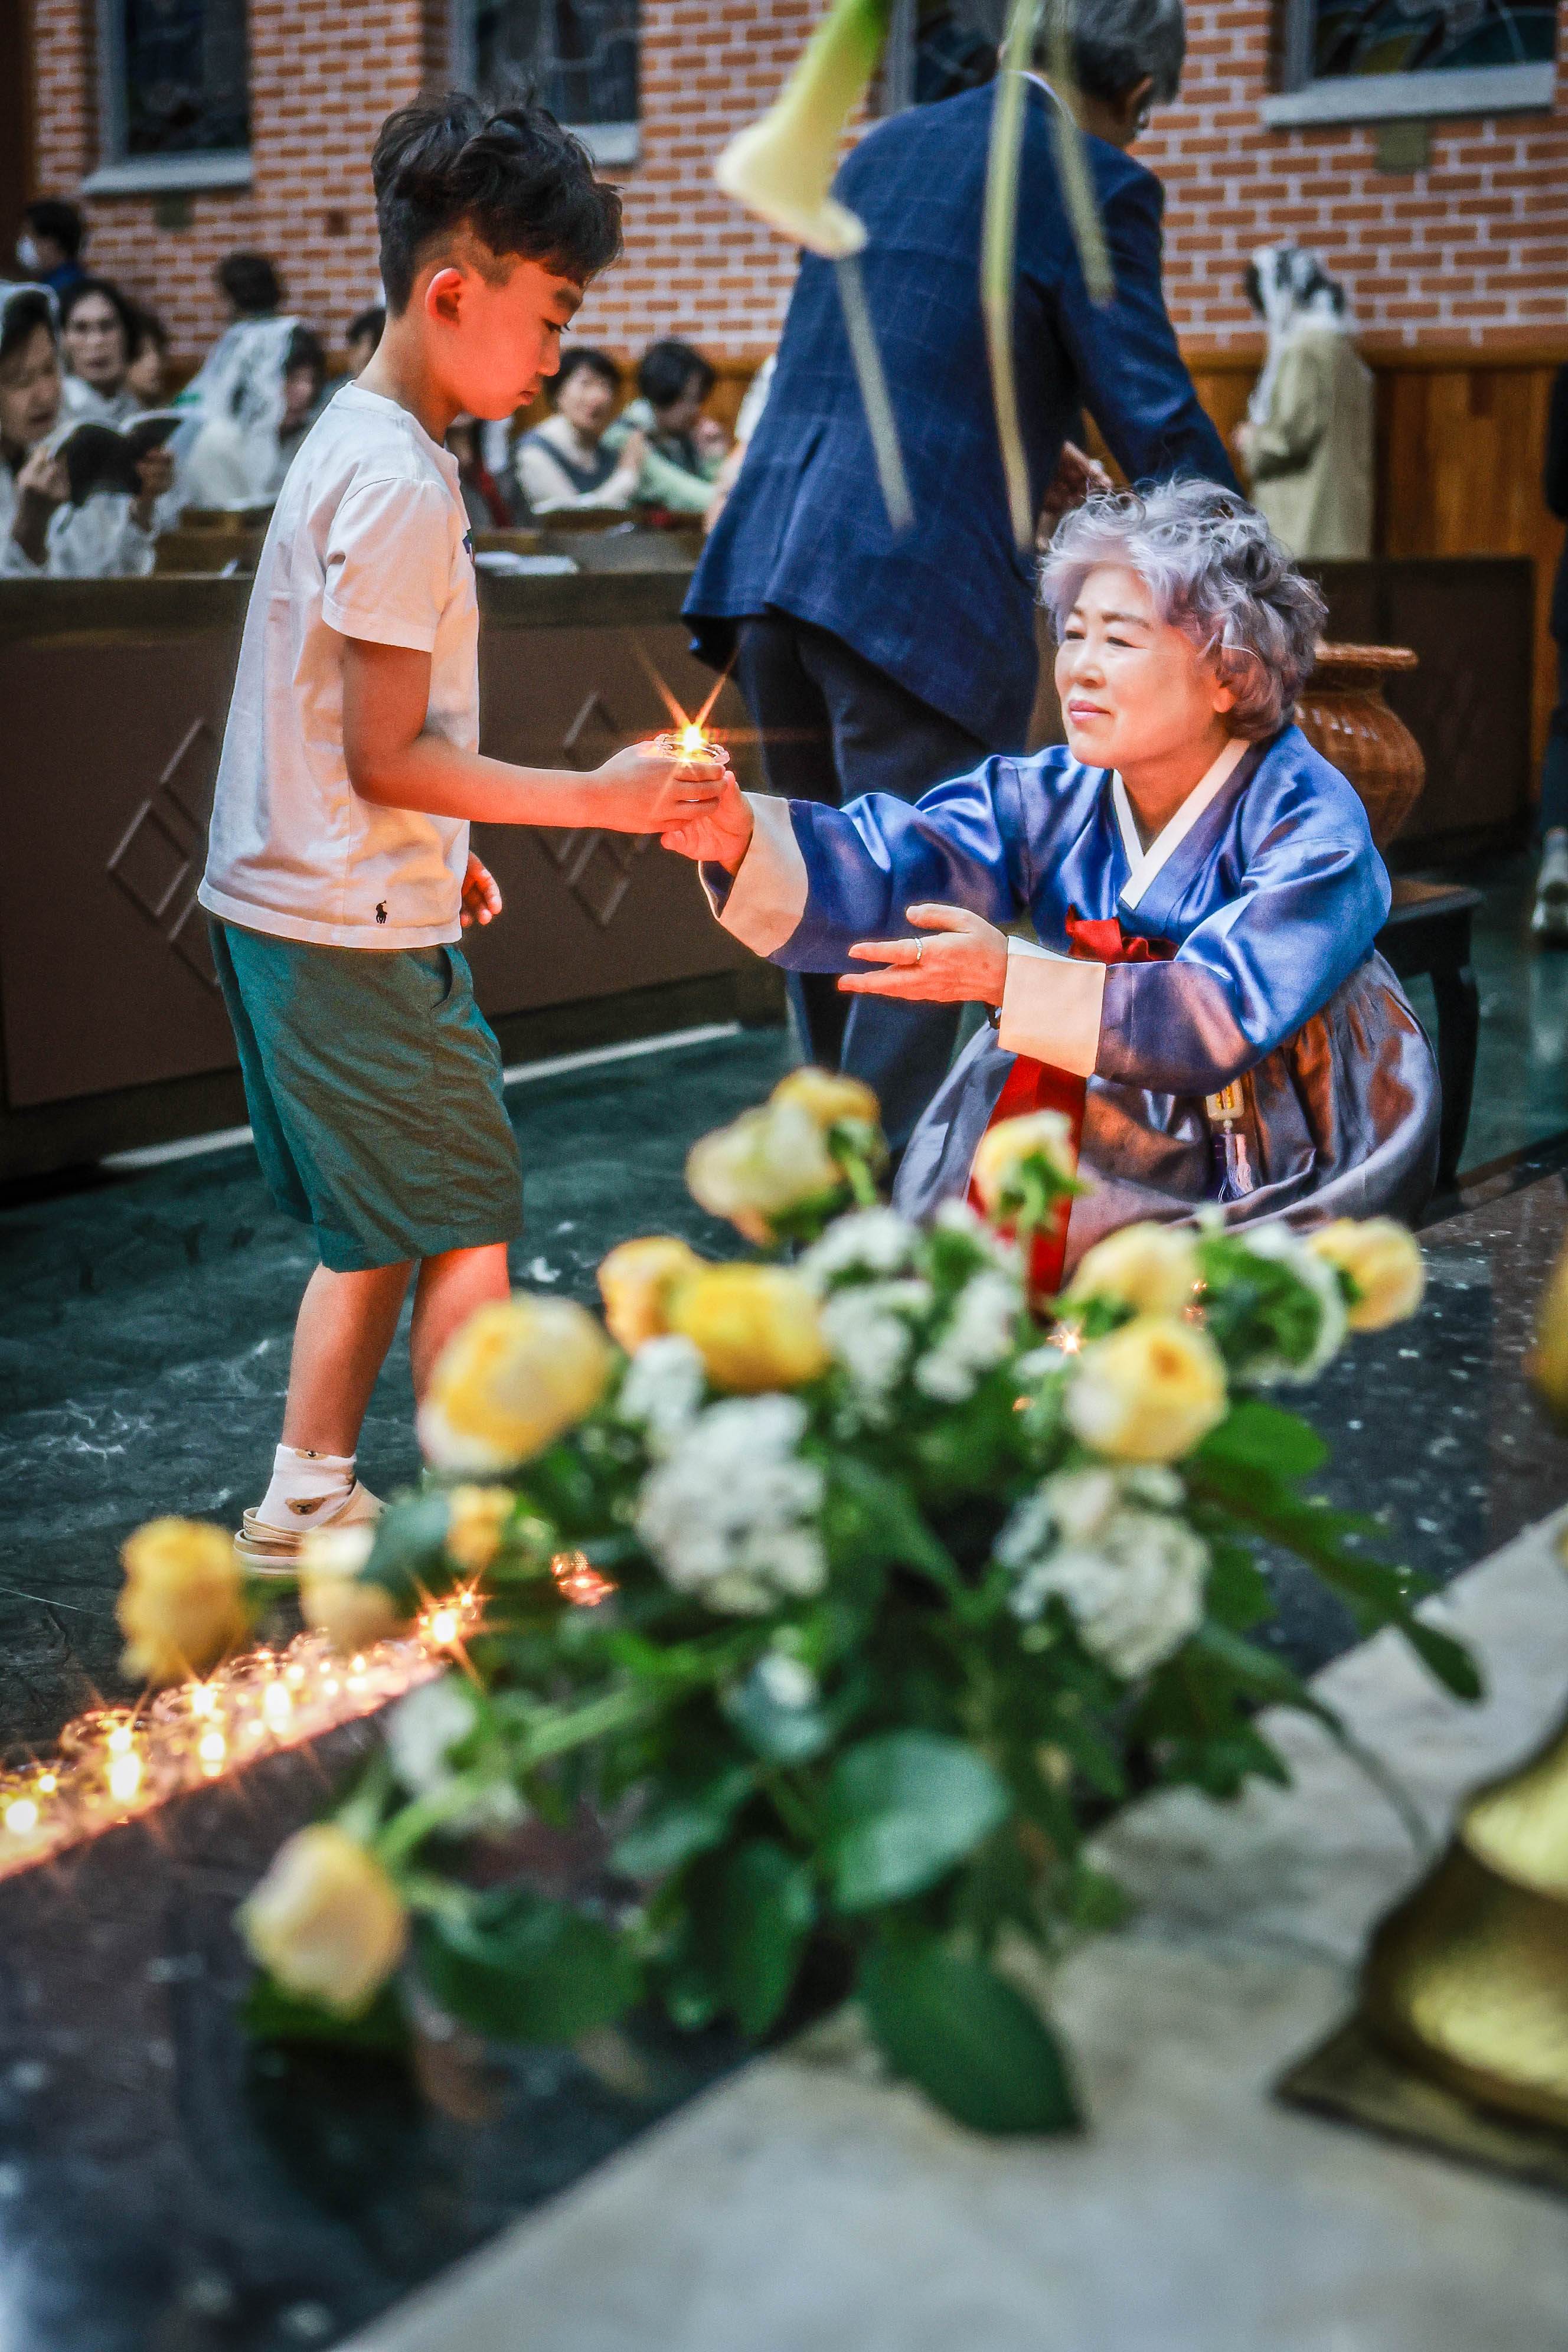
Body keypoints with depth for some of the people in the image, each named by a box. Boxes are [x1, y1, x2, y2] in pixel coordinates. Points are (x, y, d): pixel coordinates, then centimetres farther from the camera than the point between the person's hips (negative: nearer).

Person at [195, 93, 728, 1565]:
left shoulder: (349, 440, 11)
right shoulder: (402, 487, -19)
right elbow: (387, 757, -20)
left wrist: (440, 852, 21)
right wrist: (594, 797, -17)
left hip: (286, 906, 10)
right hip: (354, 929, -10)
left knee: (381, 1222, 18)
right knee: (467, 1226, 0)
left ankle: (304, 1504, 26)